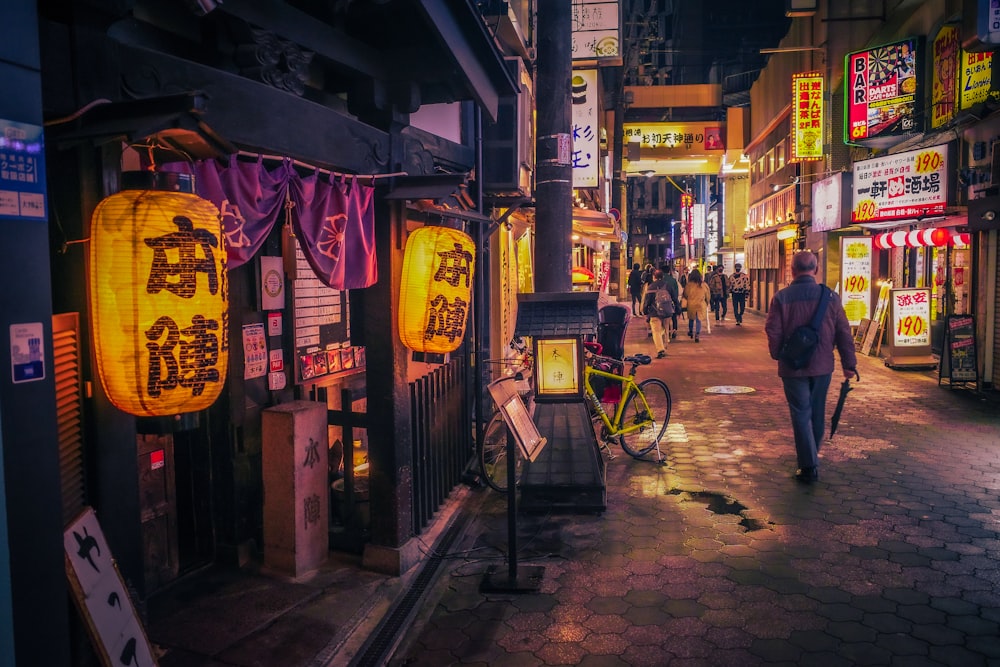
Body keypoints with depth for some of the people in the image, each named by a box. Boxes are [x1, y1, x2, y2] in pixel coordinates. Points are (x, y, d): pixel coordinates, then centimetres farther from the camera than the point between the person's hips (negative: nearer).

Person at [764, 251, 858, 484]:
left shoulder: (781, 297, -11)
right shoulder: (830, 297, -3)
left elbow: (773, 333, -9)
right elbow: (844, 333, -1)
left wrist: (777, 356, 9)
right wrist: (849, 364, 6)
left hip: (793, 367, -3)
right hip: (822, 366, 3)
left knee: (801, 414, 4)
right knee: (817, 412, 18)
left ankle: (808, 466, 1)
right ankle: (812, 455, 34)